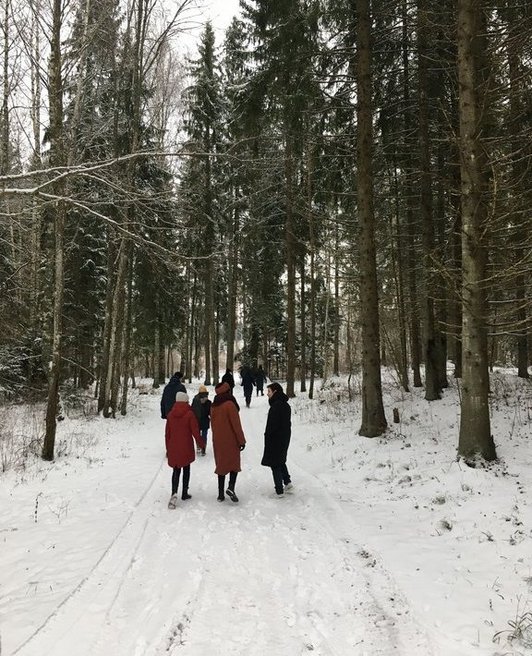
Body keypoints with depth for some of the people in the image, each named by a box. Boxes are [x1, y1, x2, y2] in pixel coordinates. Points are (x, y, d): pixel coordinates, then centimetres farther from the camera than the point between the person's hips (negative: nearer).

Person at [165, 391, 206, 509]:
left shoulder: (170, 415, 0)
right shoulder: (190, 414, -12)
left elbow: (167, 433, 6)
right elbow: (195, 432, -11)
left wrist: (168, 449, 16)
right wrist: (201, 443, 6)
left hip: (173, 449, 3)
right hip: (186, 448, -3)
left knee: (176, 470, 9)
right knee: (186, 470, 13)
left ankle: (174, 493, -11)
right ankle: (184, 493, 18)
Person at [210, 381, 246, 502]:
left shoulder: (213, 406, 5)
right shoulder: (230, 404, -16)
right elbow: (236, 424, -15)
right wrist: (242, 440, -9)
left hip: (217, 441, 6)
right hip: (230, 440, -6)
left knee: (221, 464, 13)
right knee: (234, 463, 8)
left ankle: (221, 494, 14)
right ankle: (231, 487, -11)